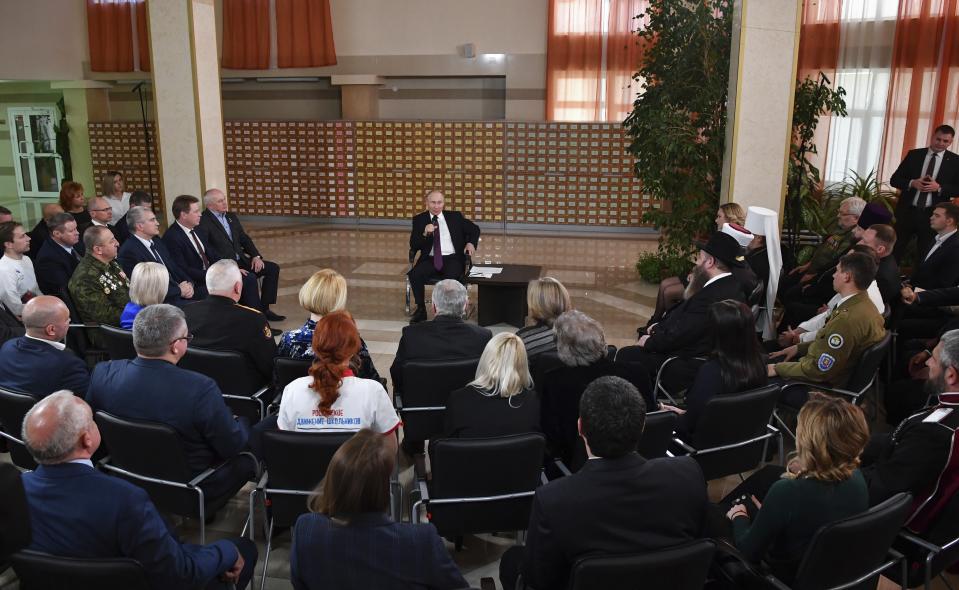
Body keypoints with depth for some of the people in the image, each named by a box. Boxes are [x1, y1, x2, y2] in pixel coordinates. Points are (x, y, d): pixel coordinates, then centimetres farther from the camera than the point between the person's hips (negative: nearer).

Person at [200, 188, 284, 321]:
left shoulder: (231, 216, 15)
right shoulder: (203, 222, -11)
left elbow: (244, 239, 18)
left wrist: (256, 256, 0)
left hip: (240, 260, 9)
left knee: (273, 268, -1)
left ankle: (264, 309, 3)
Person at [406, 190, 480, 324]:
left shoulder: (455, 216, 10)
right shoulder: (419, 219, 9)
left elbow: (474, 229, 21)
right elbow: (413, 245, 1)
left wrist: (471, 243, 1)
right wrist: (424, 233, -18)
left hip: (452, 259, -1)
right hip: (430, 260, 1)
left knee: (451, 277, -34)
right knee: (414, 274, -28)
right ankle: (420, 309, -10)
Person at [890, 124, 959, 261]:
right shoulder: (914, 154, 4)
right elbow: (894, 179, 3)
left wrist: (939, 188, -17)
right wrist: (912, 183, -15)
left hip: (933, 215, -1)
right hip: (907, 211, 1)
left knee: (926, 254, 8)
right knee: (895, 250, 4)